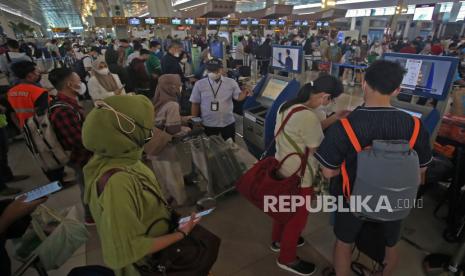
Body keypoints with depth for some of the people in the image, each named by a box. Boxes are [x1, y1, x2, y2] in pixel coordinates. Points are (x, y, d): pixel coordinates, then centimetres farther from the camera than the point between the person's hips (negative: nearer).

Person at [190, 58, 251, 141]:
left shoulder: (231, 82, -2)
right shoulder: (199, 84, -4)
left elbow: (238, 97, -3)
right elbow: (195, 104, 1)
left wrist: (245, 92, -26)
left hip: (228, 123, 1)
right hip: (208, 125, -1)